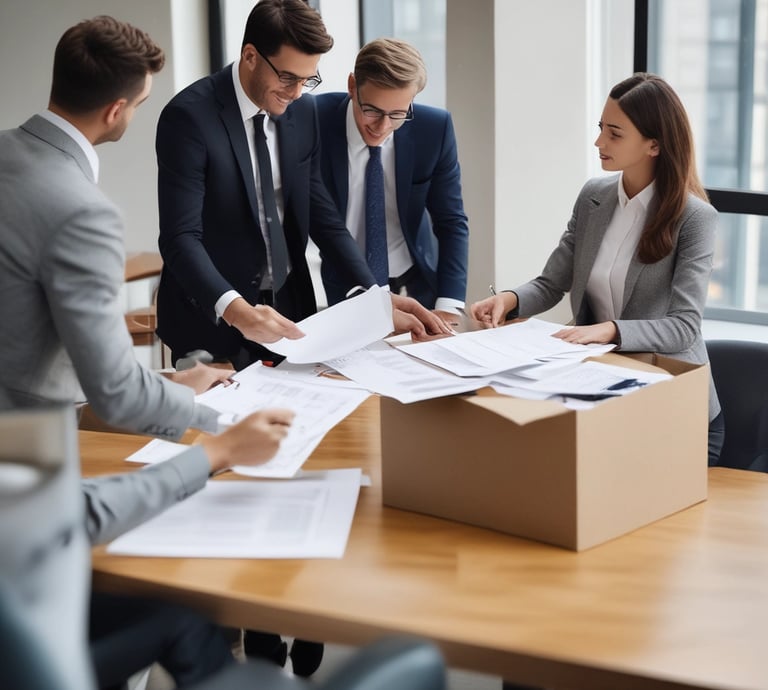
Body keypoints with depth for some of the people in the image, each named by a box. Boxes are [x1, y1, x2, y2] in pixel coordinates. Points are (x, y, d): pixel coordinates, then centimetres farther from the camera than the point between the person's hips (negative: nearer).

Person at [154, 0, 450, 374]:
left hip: (289, 312, 5)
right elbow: (181, 238, -23)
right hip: (213, 319, -5)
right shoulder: (189, 116, -16)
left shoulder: (304, 112, 2)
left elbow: (323, 217, 3)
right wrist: (235, 310, -38)